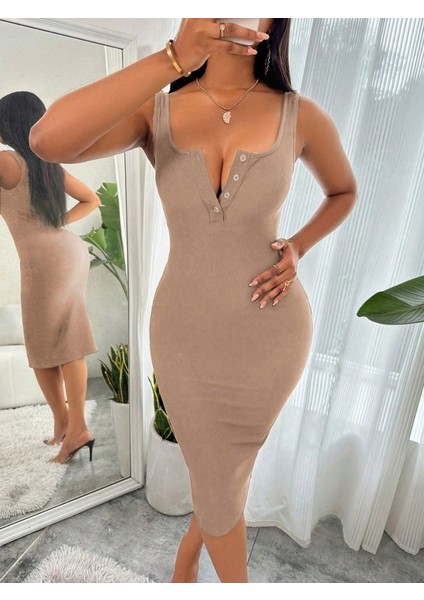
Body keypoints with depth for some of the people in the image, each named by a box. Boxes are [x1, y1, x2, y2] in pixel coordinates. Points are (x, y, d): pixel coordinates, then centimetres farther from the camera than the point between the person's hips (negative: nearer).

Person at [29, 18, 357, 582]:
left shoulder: (302, 116, -4)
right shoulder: (153, 111, -5)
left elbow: (344, 190, 13)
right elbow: (49, 140, -24)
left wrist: (299, 247, -5)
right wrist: (174, 57, -27)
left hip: (272, 333, 1)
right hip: (185, 333, 0)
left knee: (225, 468, 24)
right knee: (219, 486, 19)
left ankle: (189, 549, 63)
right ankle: (236, 582, 58)